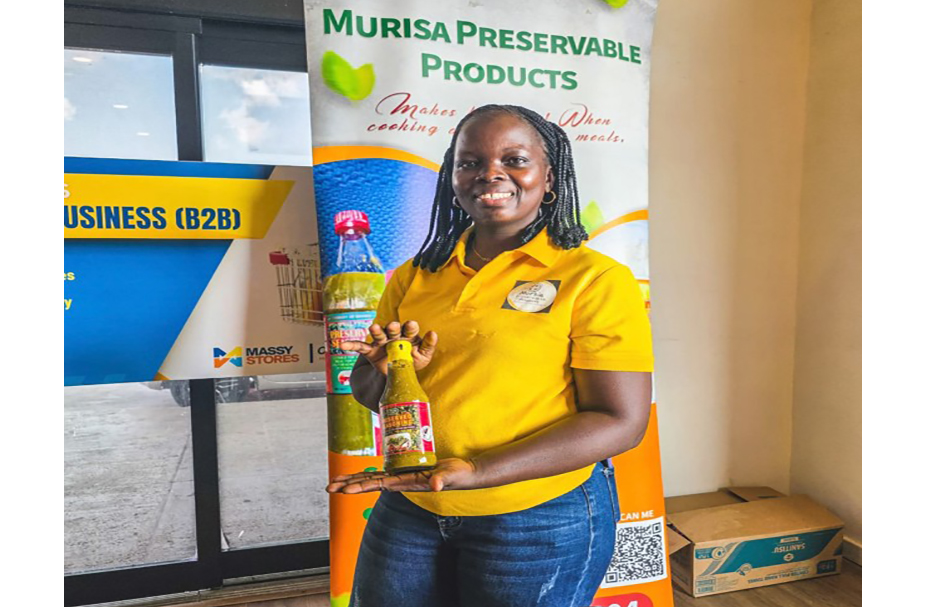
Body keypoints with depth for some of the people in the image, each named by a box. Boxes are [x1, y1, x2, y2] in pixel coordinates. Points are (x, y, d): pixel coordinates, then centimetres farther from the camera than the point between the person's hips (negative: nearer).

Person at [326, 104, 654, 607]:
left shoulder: (595, 279, -10)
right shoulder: (414, 277, 4)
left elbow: (620, 421, -15)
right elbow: (366, 392, 11)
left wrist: (475, 473, -24)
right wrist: (390, 372, -14)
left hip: (542, 522, -4)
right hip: (408, 513, 5)